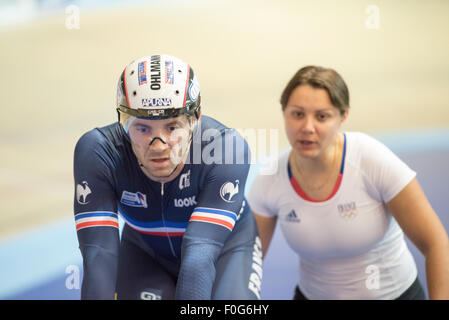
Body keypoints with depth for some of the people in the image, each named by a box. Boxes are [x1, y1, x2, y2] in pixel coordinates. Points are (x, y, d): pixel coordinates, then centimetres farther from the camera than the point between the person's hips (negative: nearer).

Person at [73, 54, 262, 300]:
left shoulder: (226, 146, -34)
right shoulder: (98, 152, -29)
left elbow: (199, 255, -40)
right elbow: (99, 255, -34)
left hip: (223, 246, -1)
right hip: (145, 250, 2)